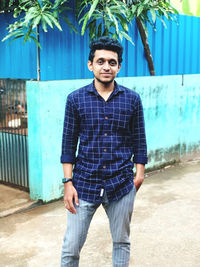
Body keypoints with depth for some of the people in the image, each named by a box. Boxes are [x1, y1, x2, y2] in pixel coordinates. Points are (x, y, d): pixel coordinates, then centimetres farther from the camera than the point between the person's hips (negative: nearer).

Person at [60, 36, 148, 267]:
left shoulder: (132, 99, 0)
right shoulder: (76, 99, -2)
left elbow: (139, 140, 6)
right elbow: (68, 143, 0)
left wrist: (139, 174, 4)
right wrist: (68, 182, -3)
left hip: (122, 186, 1)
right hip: (84, 184, -1)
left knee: (121, 242, 16)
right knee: (71, 247, 5)